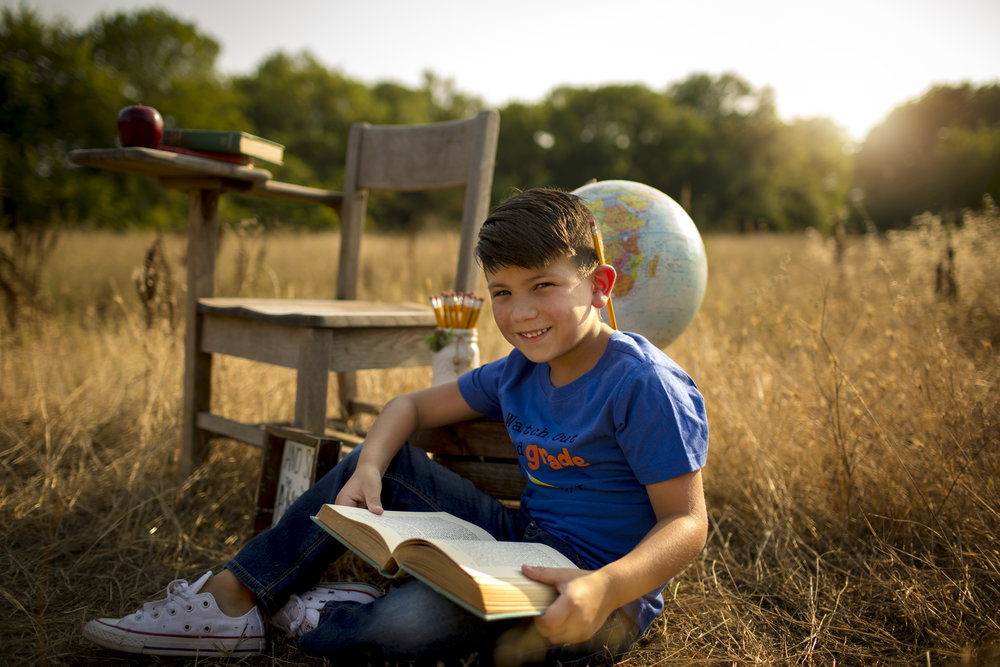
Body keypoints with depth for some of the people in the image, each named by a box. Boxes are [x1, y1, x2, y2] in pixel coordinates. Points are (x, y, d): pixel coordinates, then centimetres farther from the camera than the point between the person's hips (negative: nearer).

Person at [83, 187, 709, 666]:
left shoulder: (646, 386, -20)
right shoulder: (519, 371, 3)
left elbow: (687, 522, -20)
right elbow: (412, 405, 11)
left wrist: (606, 589, -38)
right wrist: (369, 468, -10)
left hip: (603, 600, -7)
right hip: (523, 554, 7)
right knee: (382, 459, 1)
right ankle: (232, 599, 5)